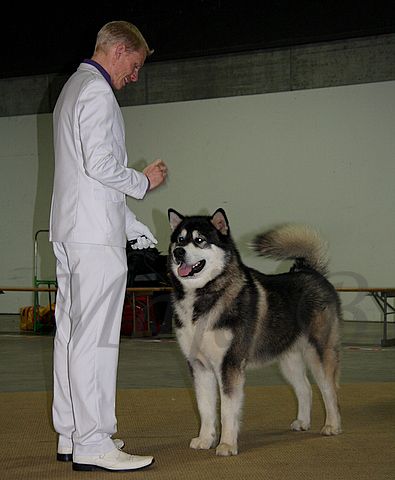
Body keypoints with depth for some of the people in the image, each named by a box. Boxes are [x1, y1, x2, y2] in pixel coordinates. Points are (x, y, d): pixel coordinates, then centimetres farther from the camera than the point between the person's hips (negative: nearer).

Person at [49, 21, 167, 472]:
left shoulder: (73, 89, 23)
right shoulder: (97, 93, -9)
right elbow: (100, 165, -21)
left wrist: (133, 226, 22)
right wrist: (144, 180, -3)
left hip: (69, 231, 10)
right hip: (95, 232, -10)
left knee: (71, 331, 10)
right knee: (95, 337, -10)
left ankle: (70, 434, 15)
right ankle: (93, 444, -9)